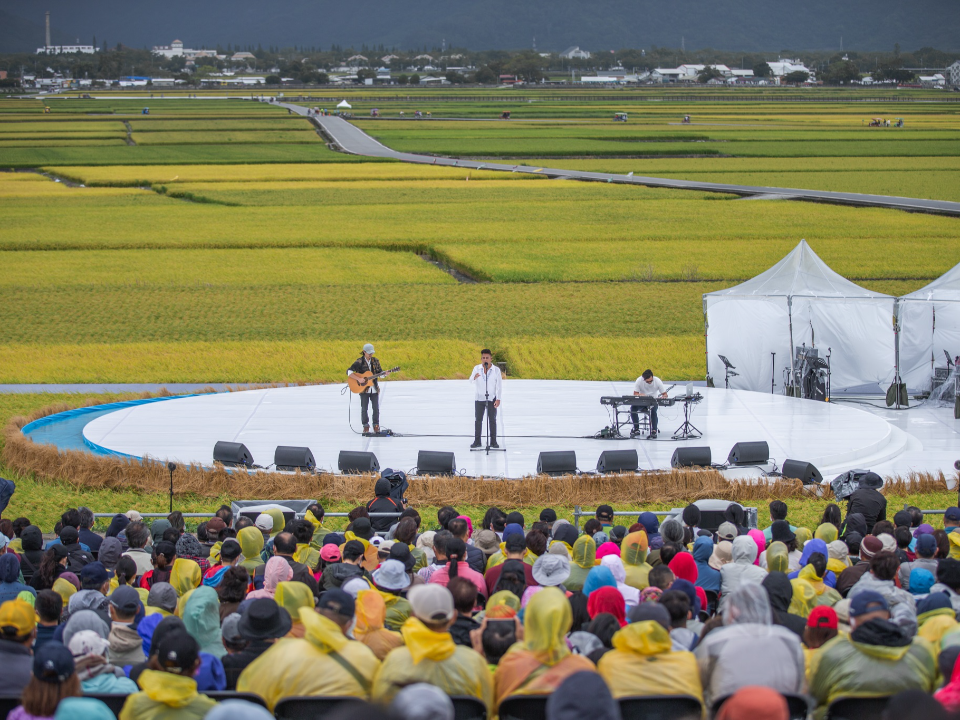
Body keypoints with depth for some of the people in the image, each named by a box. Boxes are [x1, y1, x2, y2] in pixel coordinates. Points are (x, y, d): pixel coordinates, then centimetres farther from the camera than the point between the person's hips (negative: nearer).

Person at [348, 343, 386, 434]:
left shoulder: (375, 361, 6)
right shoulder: (359, 362, -7)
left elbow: (380, 372, 11)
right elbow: (349, 371, -12)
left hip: (374, 388, 3)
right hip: (364, 389, -3)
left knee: (376, 408, 2)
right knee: (364, 409, 0)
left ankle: (376, 425, 16)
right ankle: (366, 426, 14)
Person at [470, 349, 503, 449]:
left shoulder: (496, 370, -3)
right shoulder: (477, 368, 0)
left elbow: (499, 385, -3)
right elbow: (471, 380, -13)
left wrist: (498, 399, -11)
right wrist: (474, 377, -37)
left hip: (492, 398, -1)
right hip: (479, 398, 1)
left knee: (492, 420, 0)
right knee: (478, 420, 0)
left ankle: (493, 441, 4)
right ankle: (477, 441, 4)